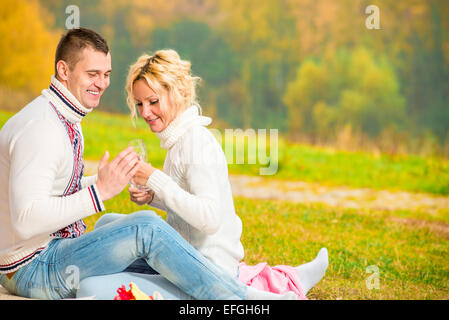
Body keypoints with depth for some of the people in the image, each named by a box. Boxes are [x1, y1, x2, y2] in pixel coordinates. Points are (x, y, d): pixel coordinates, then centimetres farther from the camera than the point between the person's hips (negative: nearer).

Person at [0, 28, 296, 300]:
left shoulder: (67, 121, 12)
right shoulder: (40, 127, -21)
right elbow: (25, 221, -29)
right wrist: (100, 190, -30)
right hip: (31, 269, -10)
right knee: (146, 227, -24)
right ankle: (244, 298, -18)